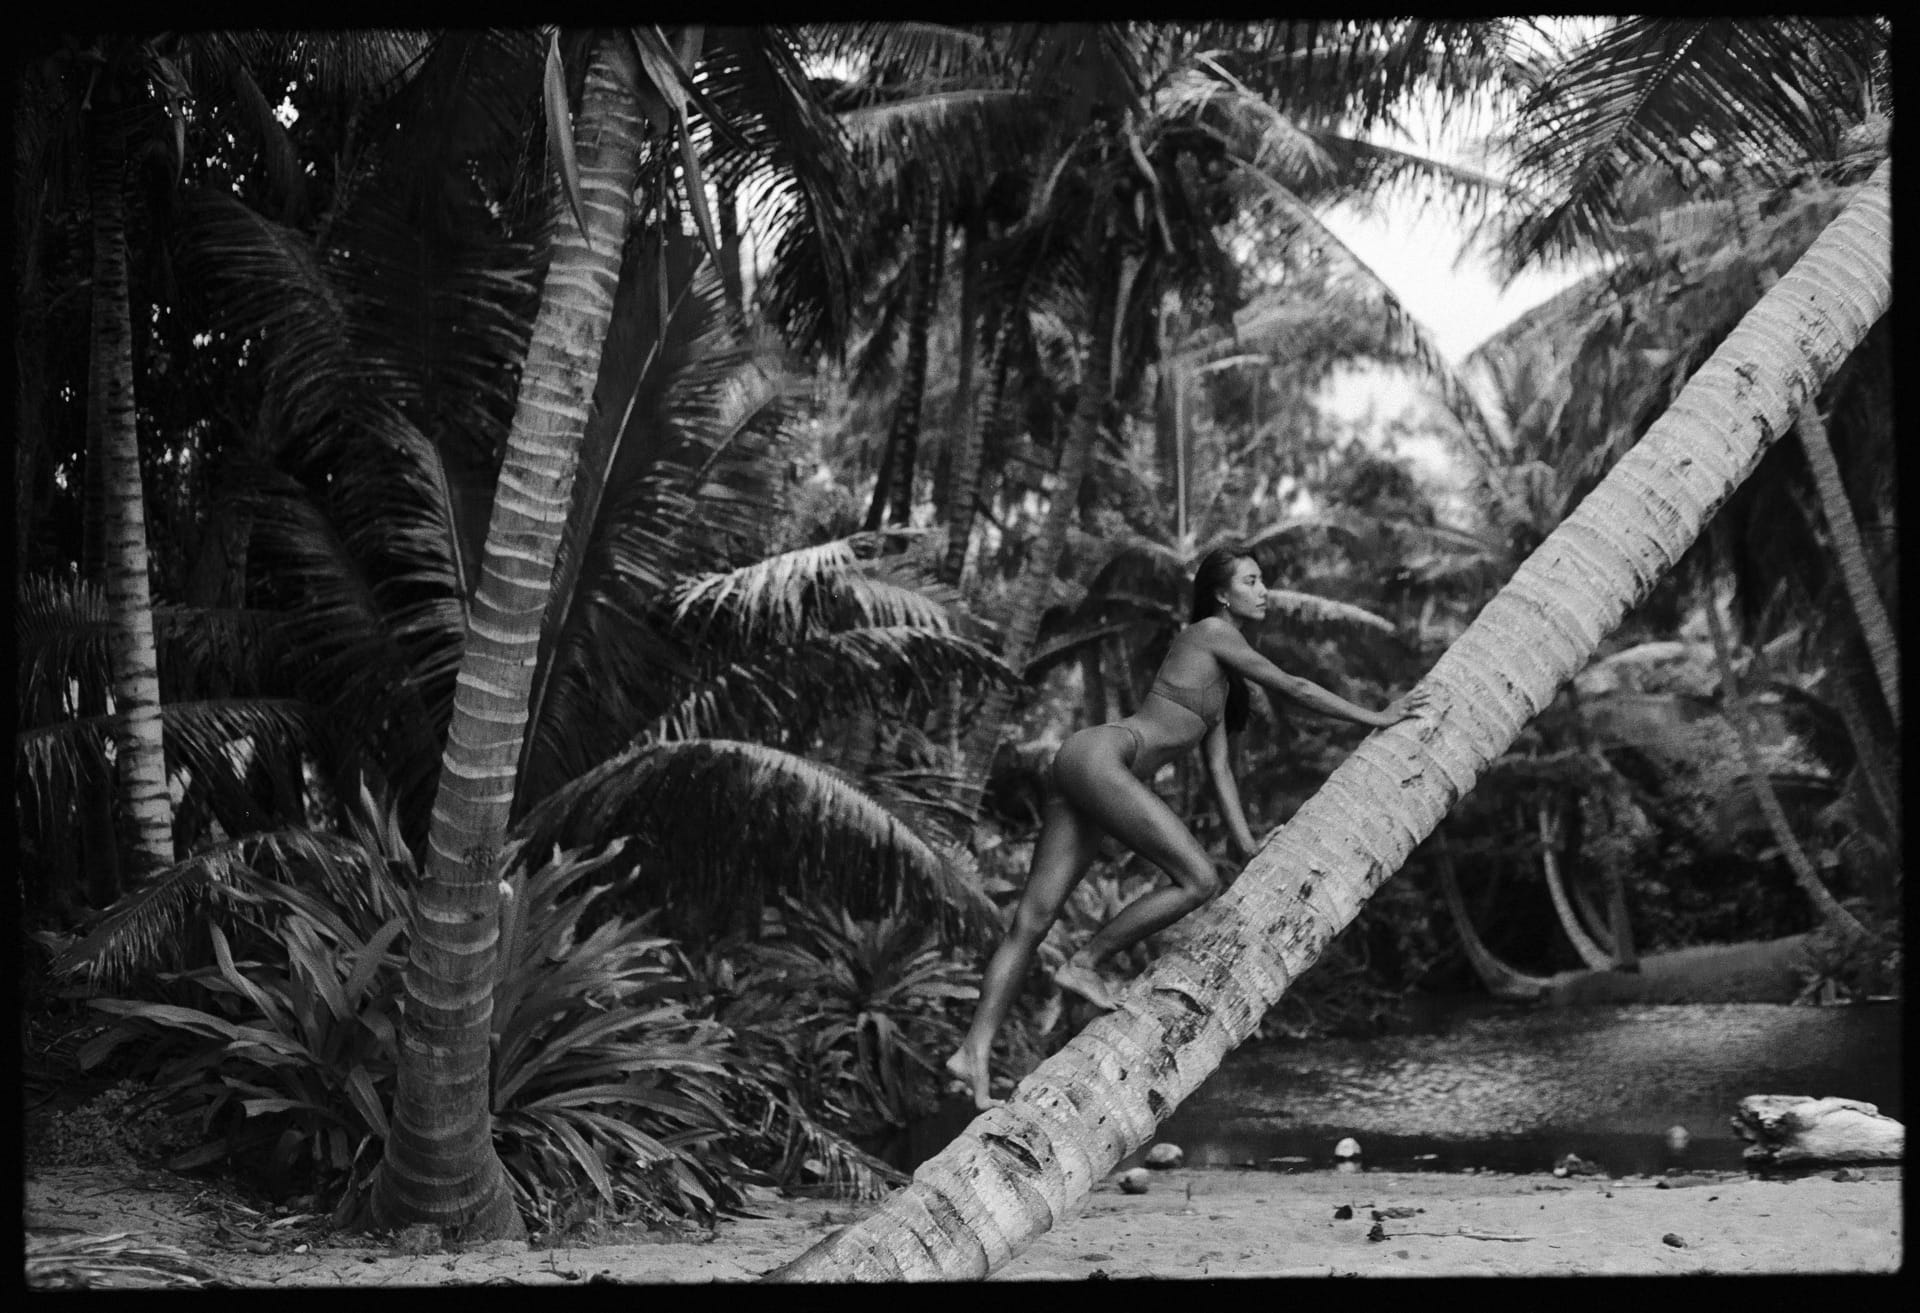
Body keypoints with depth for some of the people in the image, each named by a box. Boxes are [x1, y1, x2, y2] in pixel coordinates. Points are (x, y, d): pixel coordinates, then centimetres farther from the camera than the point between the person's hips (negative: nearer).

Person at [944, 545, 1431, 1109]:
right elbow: (1292, 687, 0)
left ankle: (973, 1051, -4)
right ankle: (1083, 964, -7)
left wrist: (1249, 850, 20)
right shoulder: (1210, 632, 1)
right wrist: (1376, 719, 10)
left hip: (1084, 768, 10)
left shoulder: (1222, 670, 27)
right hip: (1099, 758, -10)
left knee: (1034, 918, 1)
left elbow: (1218, 768, 25)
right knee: (1198, 880, -14)